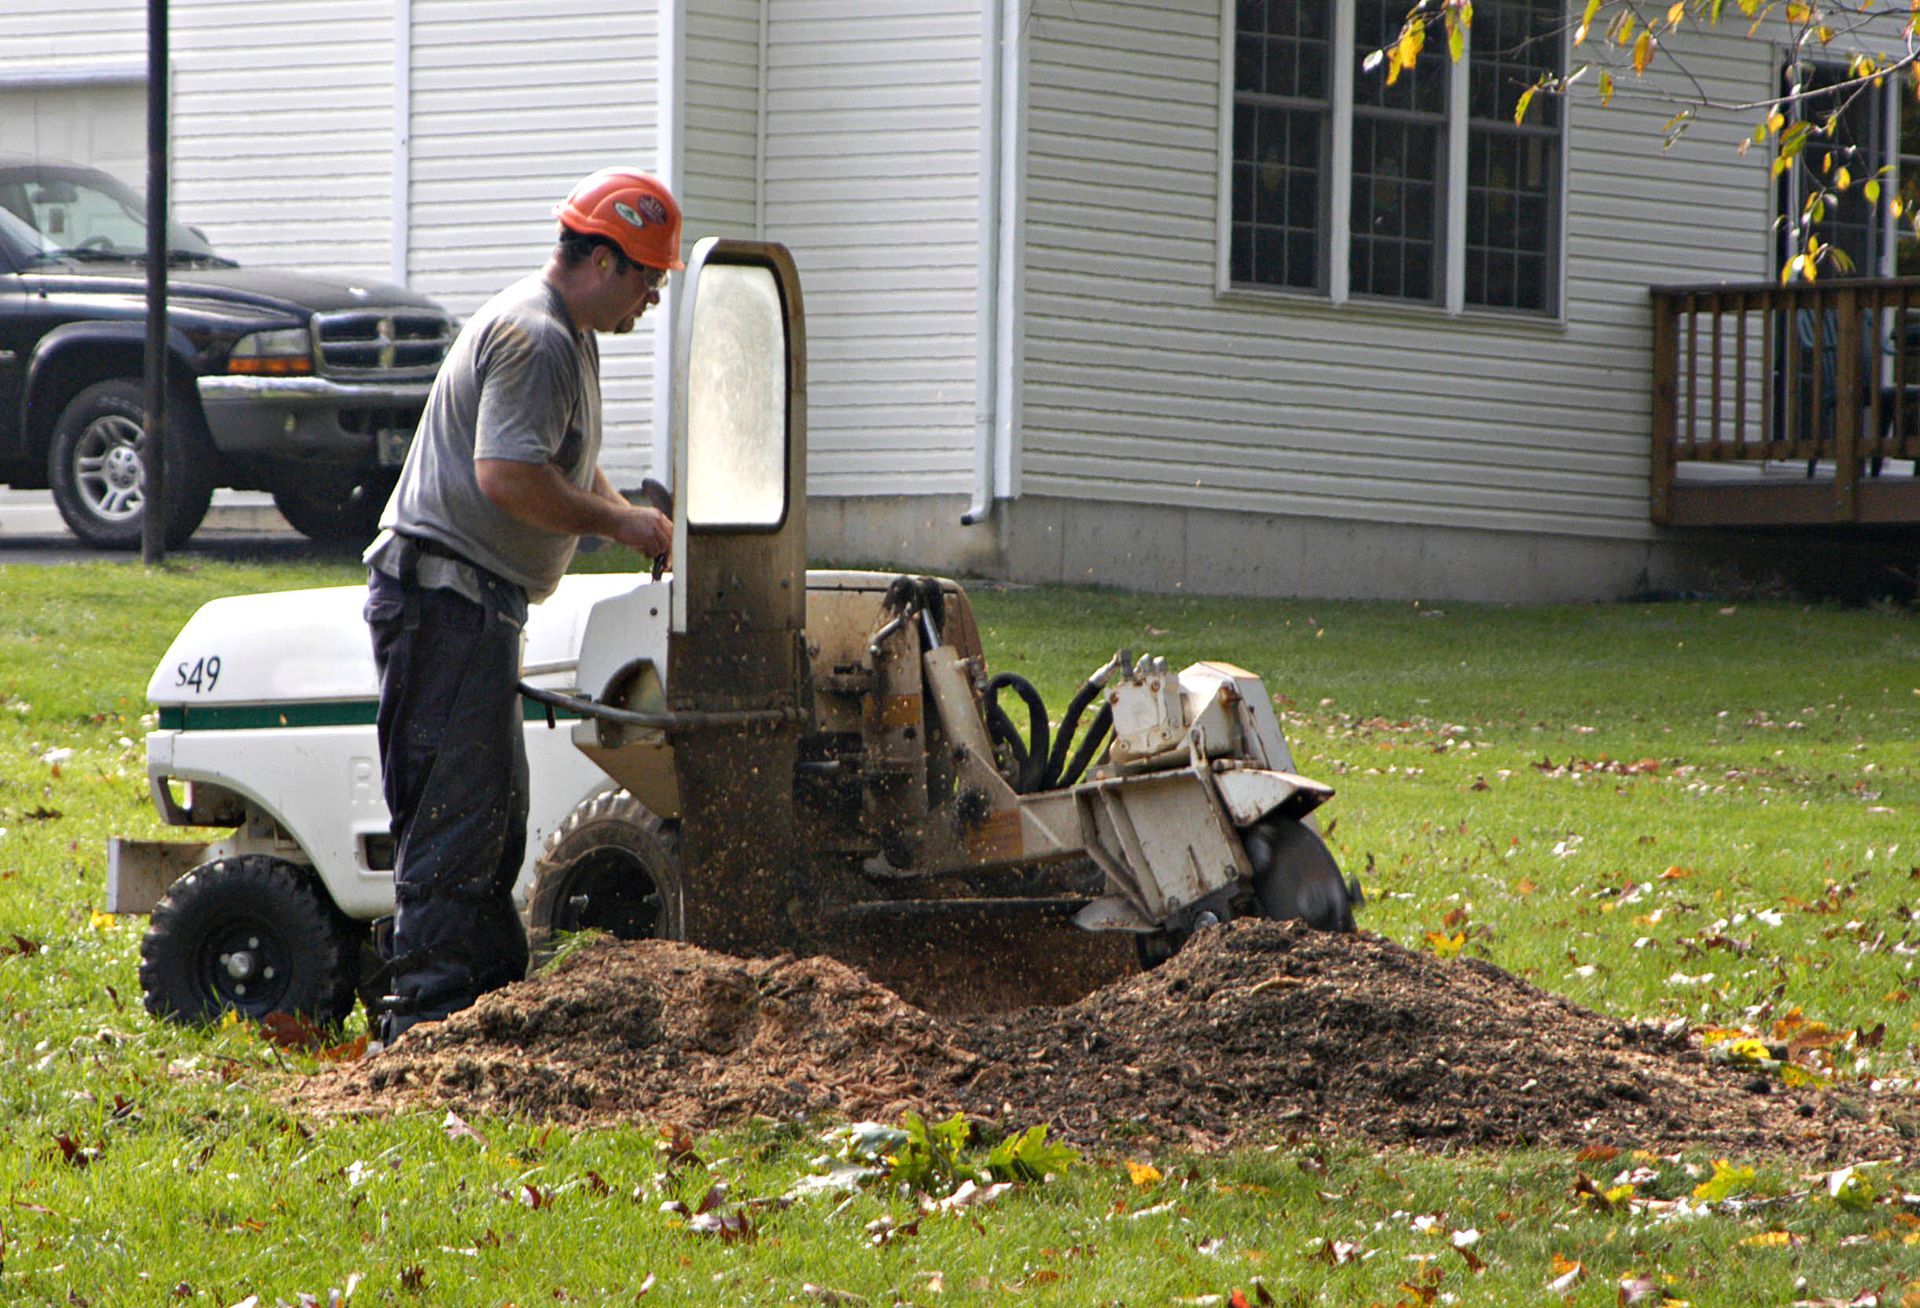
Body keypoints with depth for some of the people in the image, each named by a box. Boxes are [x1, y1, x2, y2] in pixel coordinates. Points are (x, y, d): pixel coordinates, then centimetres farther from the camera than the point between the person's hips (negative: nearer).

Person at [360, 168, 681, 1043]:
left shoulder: (566, 339, 19)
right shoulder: (532, 339, -16)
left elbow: (570, 469, 30)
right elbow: (507, 476, -26)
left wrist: (631, 519, 12)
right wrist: (617, 523, -16)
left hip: (477, 602, 11)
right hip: (444, 597, -11)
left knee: (493, 810, 15)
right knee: (456, 811, -11)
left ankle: (494, 993, 22)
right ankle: (426, 1012, -11)